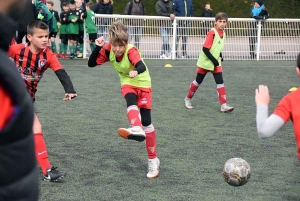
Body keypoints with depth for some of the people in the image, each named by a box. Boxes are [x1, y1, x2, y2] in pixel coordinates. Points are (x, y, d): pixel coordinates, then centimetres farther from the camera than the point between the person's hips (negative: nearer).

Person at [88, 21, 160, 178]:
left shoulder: (131, 51, -30)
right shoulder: (108, 50, -15)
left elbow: (142, 66, -49)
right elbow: (91, 63, -12)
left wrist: (136, 71, -72)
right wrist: (98, 47, -26)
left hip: (142, 84, -3)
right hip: (127, 83, 4)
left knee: (146, 121, -5)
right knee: (131, 100, -34)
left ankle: (153, 159, 4)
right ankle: (136, 129, -59)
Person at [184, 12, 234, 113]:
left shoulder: (222, 33, 1)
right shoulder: (212, 33, -22)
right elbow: (205, 49, -24)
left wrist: (220, 56, 3)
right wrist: (214, 61, -24)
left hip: (216, 63, 6)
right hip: (205, 62, -6)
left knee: (220, 82, -6)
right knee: (198, 81, 10)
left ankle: (224, 105, -9)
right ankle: (188, 99, 31)